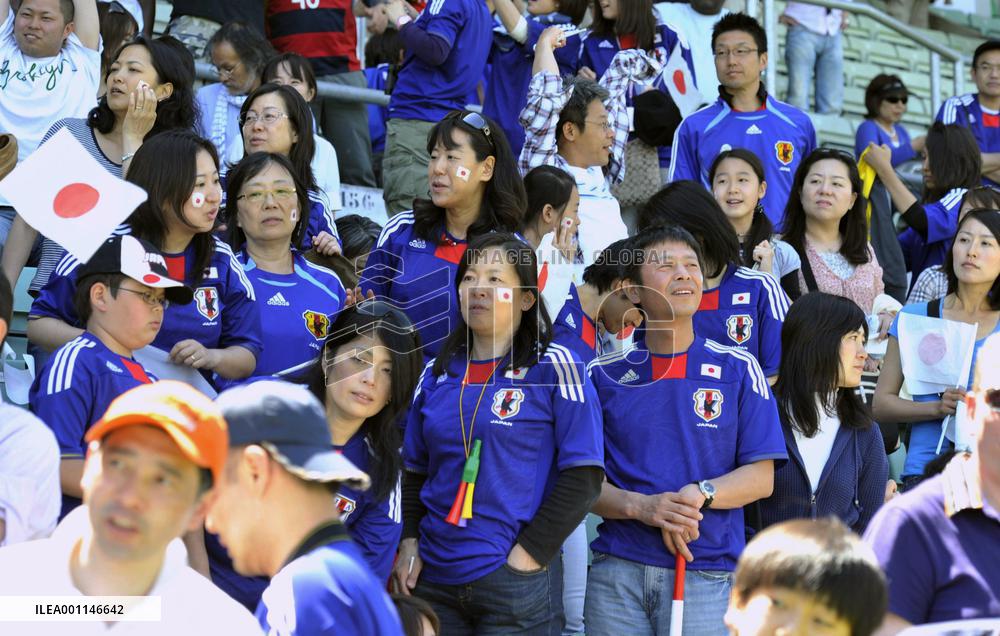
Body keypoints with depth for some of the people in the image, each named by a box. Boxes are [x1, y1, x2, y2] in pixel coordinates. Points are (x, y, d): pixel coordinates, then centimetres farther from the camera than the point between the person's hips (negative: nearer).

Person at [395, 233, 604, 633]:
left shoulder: (554, 367, -3)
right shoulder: (438, 374, 11)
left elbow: (583, 476, -8)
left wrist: (528, 555, -12)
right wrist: (409, 543, 2)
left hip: (517, 583, -4)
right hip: (433, 578, 4)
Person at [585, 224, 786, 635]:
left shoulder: (738, 370, 7)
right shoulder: (605, 375, 8)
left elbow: (761, 477, 3)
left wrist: (700, 494, -15)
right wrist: (641, 507, -14)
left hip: (707, 574, -1)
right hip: (617, 570, 1)